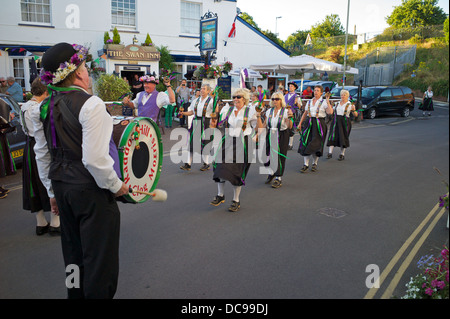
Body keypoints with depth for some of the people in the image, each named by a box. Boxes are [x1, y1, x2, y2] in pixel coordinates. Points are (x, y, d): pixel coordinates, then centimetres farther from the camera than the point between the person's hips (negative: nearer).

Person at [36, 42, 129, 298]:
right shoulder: (90, 104, -18)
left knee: (73, 251, 23)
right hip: (90, 189, -8)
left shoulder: (46, 106, 7)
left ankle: (76, 293, 40)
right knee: (99, 255, 6)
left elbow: (41, 152, 14)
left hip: (61, 184, 9)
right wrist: (116, 186, -12)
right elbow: (95, 159, -26)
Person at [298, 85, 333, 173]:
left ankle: (315, 163, 17)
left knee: (316, 144, -1)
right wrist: (300, 123, 13)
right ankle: (306, 164, 4)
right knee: (306, 143, -2)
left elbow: (330, 112, -17)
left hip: (319, 124, -4)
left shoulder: (323, 102, -1)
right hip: (309, 123, 4)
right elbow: (305, 113, 18)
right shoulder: (309, 102, 13)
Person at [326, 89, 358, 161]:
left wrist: (353, 110, -24)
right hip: (335, 121, 3)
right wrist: (328, 103, 11)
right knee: (332, 136, -8)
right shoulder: (337, 103, 13)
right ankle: (330, 153, -9)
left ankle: (342, 154, 13)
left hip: (345, 122, -3)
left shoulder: (350, 104, 2)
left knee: (343, 138, 2)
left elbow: (356, 115, -3)